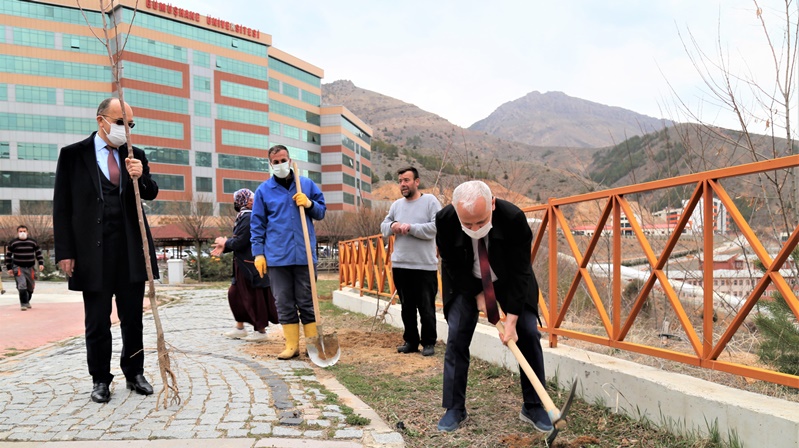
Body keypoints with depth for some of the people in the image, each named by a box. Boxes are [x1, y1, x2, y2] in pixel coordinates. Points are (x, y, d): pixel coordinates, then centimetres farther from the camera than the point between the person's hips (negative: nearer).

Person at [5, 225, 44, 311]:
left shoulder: (33, 242, 5)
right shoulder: (12, 243, 1)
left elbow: (39, 253, 10)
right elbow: (8, 256, 6)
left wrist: (41, 263, -3)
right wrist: (9, 268, 2)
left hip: (30, 268, 3)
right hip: (18, 268, -3)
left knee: (30, 287, 10)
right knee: (22, 285, -18)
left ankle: (27, 301, 32)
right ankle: (23, 304, -11)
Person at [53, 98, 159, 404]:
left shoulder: (135, 155, 10)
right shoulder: (73, 155, 1)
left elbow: (151, 194, 3)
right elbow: (62, 207, -1)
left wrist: (140, 177, -19)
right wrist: (65, 252, -6)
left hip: (131, 250, 3)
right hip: (93, 252, -2)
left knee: (133, 319, 11)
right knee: (97, 322, 8)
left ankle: (134, 374, 25)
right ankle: (100, 380, 21)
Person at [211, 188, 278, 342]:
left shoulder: (247, 218, -18)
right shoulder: (243, 217, 12)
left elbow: (240, 243, -21)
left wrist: (225, 242, -3)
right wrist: (224, 248, 0)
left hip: (251, 265, -10)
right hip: (243, 265, 10)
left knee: (254, 297, 1)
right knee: (234, 293, 16)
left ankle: (260, 331, 13)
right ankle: (240, 328, 28)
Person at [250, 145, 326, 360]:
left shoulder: (307, 185, 8)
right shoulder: (263, 190, 6)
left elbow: (321, 212, 14)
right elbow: (257, 224, 7)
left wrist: (309, 204, -8)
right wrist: (258, 253, 0)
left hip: (304, 254, 0)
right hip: (277, 257, 0)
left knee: (307, 301, 5)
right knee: (284, 303, 5)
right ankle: (292, 345, 15)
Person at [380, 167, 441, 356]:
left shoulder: (430, 201, -5)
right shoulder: (396, 205, 11)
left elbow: (437, 227, -15)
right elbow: (383, 226, 17)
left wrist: (411, 228, -19)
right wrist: (392, 226, -6)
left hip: (425, 266, -5)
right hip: (400, 265, 5)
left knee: (426, 308, 3)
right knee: (407, 307, 13)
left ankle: (428, 343, 16)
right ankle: (410, 341, 25)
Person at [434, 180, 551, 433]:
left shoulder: (513, 218, -34)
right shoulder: (445, 220, -30)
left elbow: (520, 271, -26)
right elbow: (452, 265, -13)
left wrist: (512, 319, -27)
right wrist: (477, 295, -15)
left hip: (508, 280, 0)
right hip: (466, 282, 1)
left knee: (528, 334, -6)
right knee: (456, 338, -7)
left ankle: (533, 408, 10)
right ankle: (454, 409, 7)